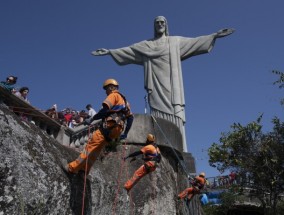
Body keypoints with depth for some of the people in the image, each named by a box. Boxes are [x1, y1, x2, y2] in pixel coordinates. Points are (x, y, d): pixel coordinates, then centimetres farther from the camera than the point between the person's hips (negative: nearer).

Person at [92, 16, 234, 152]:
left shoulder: (176, 41, 20)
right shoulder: (146, 44, 22)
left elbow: (195, 42, 13)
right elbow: (127, 50, 19)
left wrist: (215, 35, 5)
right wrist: (109, 51, 12)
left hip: (171, 84, 0)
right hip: (157, 85, 1)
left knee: (174, 115, -14)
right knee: (158, 118, -13)